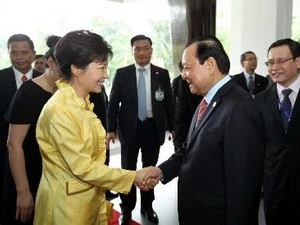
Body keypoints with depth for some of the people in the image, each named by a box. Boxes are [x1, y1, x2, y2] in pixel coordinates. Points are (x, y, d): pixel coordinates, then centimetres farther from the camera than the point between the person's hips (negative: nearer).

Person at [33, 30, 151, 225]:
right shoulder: (59, 111, -24)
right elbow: (82, 168, -23)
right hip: (67, 204, -7)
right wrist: (133, 177, -17)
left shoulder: (82, 103, 4)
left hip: (90, 198, 7)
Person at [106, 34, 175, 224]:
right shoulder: (122, 74, -1)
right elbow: (113, 103, -1)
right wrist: (111, 129, -8)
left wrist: (173, 127, 3)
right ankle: (127, 209, 26)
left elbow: (169, 103, 4)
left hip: (153, 128, 1)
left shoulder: (162, 74, 0)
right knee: (128, 170, 9)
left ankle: (147, 206, 31)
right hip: (130, 128, -1)